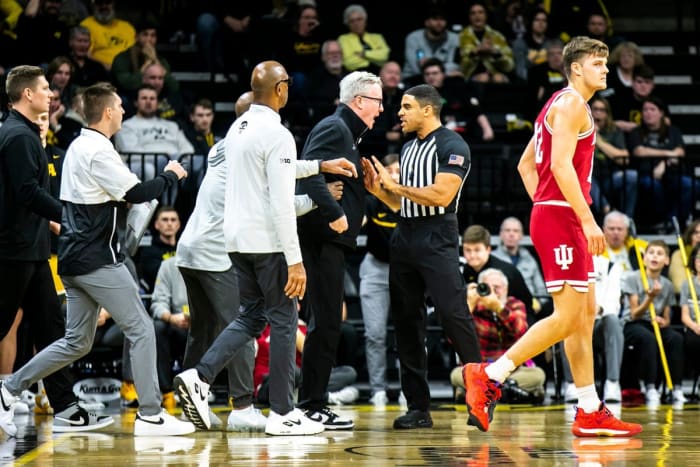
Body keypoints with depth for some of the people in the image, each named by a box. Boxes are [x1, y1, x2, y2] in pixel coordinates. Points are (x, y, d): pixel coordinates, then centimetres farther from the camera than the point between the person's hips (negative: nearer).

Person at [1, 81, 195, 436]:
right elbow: (135, 194, -18)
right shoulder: (97, 150, -15)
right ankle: (149, 415, -4)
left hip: (75, 260, 10)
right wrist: (170, 176, -5)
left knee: (76, 342, 14)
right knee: (141, 330, -4)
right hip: (97, 259, -10)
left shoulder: (78, 147, 15)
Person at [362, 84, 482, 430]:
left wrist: (394, 185, -10)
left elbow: (441, 195, -17)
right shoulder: (408, 148, 20)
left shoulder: (452, 146, -6)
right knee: (406, 319, 5)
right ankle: (418, 407, 9)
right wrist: (377, 189, 3)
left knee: (453, 315, -14)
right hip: (404, 237, 8)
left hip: (437, 239, -8)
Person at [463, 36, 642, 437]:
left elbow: (526, 164, 25)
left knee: (586, 315, 8)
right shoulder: (571, 103, -9)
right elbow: (561, 164, -21)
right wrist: (588, 220, -23)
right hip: (562, 218, -11)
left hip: (556, 216, 11)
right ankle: (488, 376, -13)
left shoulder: (562, 104, 22)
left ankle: (591, 414, 9)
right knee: (567, 317, -13)